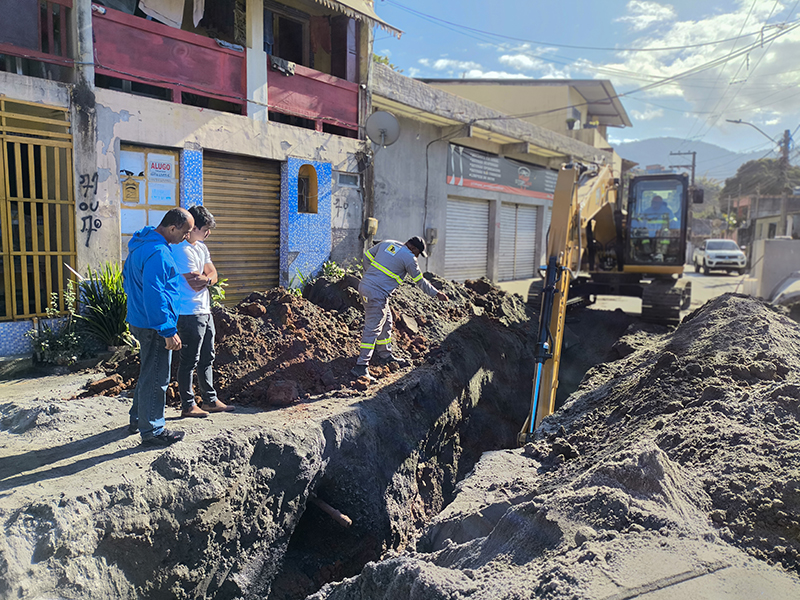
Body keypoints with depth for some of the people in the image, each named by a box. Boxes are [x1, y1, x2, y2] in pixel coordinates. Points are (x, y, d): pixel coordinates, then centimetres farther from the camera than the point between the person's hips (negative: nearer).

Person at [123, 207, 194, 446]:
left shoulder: (140, 243, 10)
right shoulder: (158, 253, -24)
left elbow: (128, 275, 22)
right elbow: (155, 295, -28)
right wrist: (168, 331, -24)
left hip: (139, 319, 10)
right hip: (153, 326, -10)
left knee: (148, 373, 23)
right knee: (155, 377, 1)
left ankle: (138, 418, 37)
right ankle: (152, 431, 12)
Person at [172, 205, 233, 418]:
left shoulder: (201, 247, 13)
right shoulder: (182, 250, -16)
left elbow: (213, 275, 9)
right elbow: (194, 285, -19)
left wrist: (206, 279, -12)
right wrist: (209, 278, -1)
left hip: (205, 310, 10)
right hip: (189, 313, -9)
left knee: (207, 358, 15)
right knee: (189, 361, 0)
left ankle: (210, 400, 26)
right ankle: (188, 405, 10)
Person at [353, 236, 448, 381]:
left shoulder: (387, 243, 12)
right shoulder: (409, 258, -8)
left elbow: (367, 255, 21)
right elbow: (420, 282, 1)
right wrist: (436, 294, 13)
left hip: (364, 286, 9)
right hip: (377, 294, -9)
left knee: (385, 322, 21)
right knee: (372, 328, -6)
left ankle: (385, 355, 33)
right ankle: (361, 366, -6)